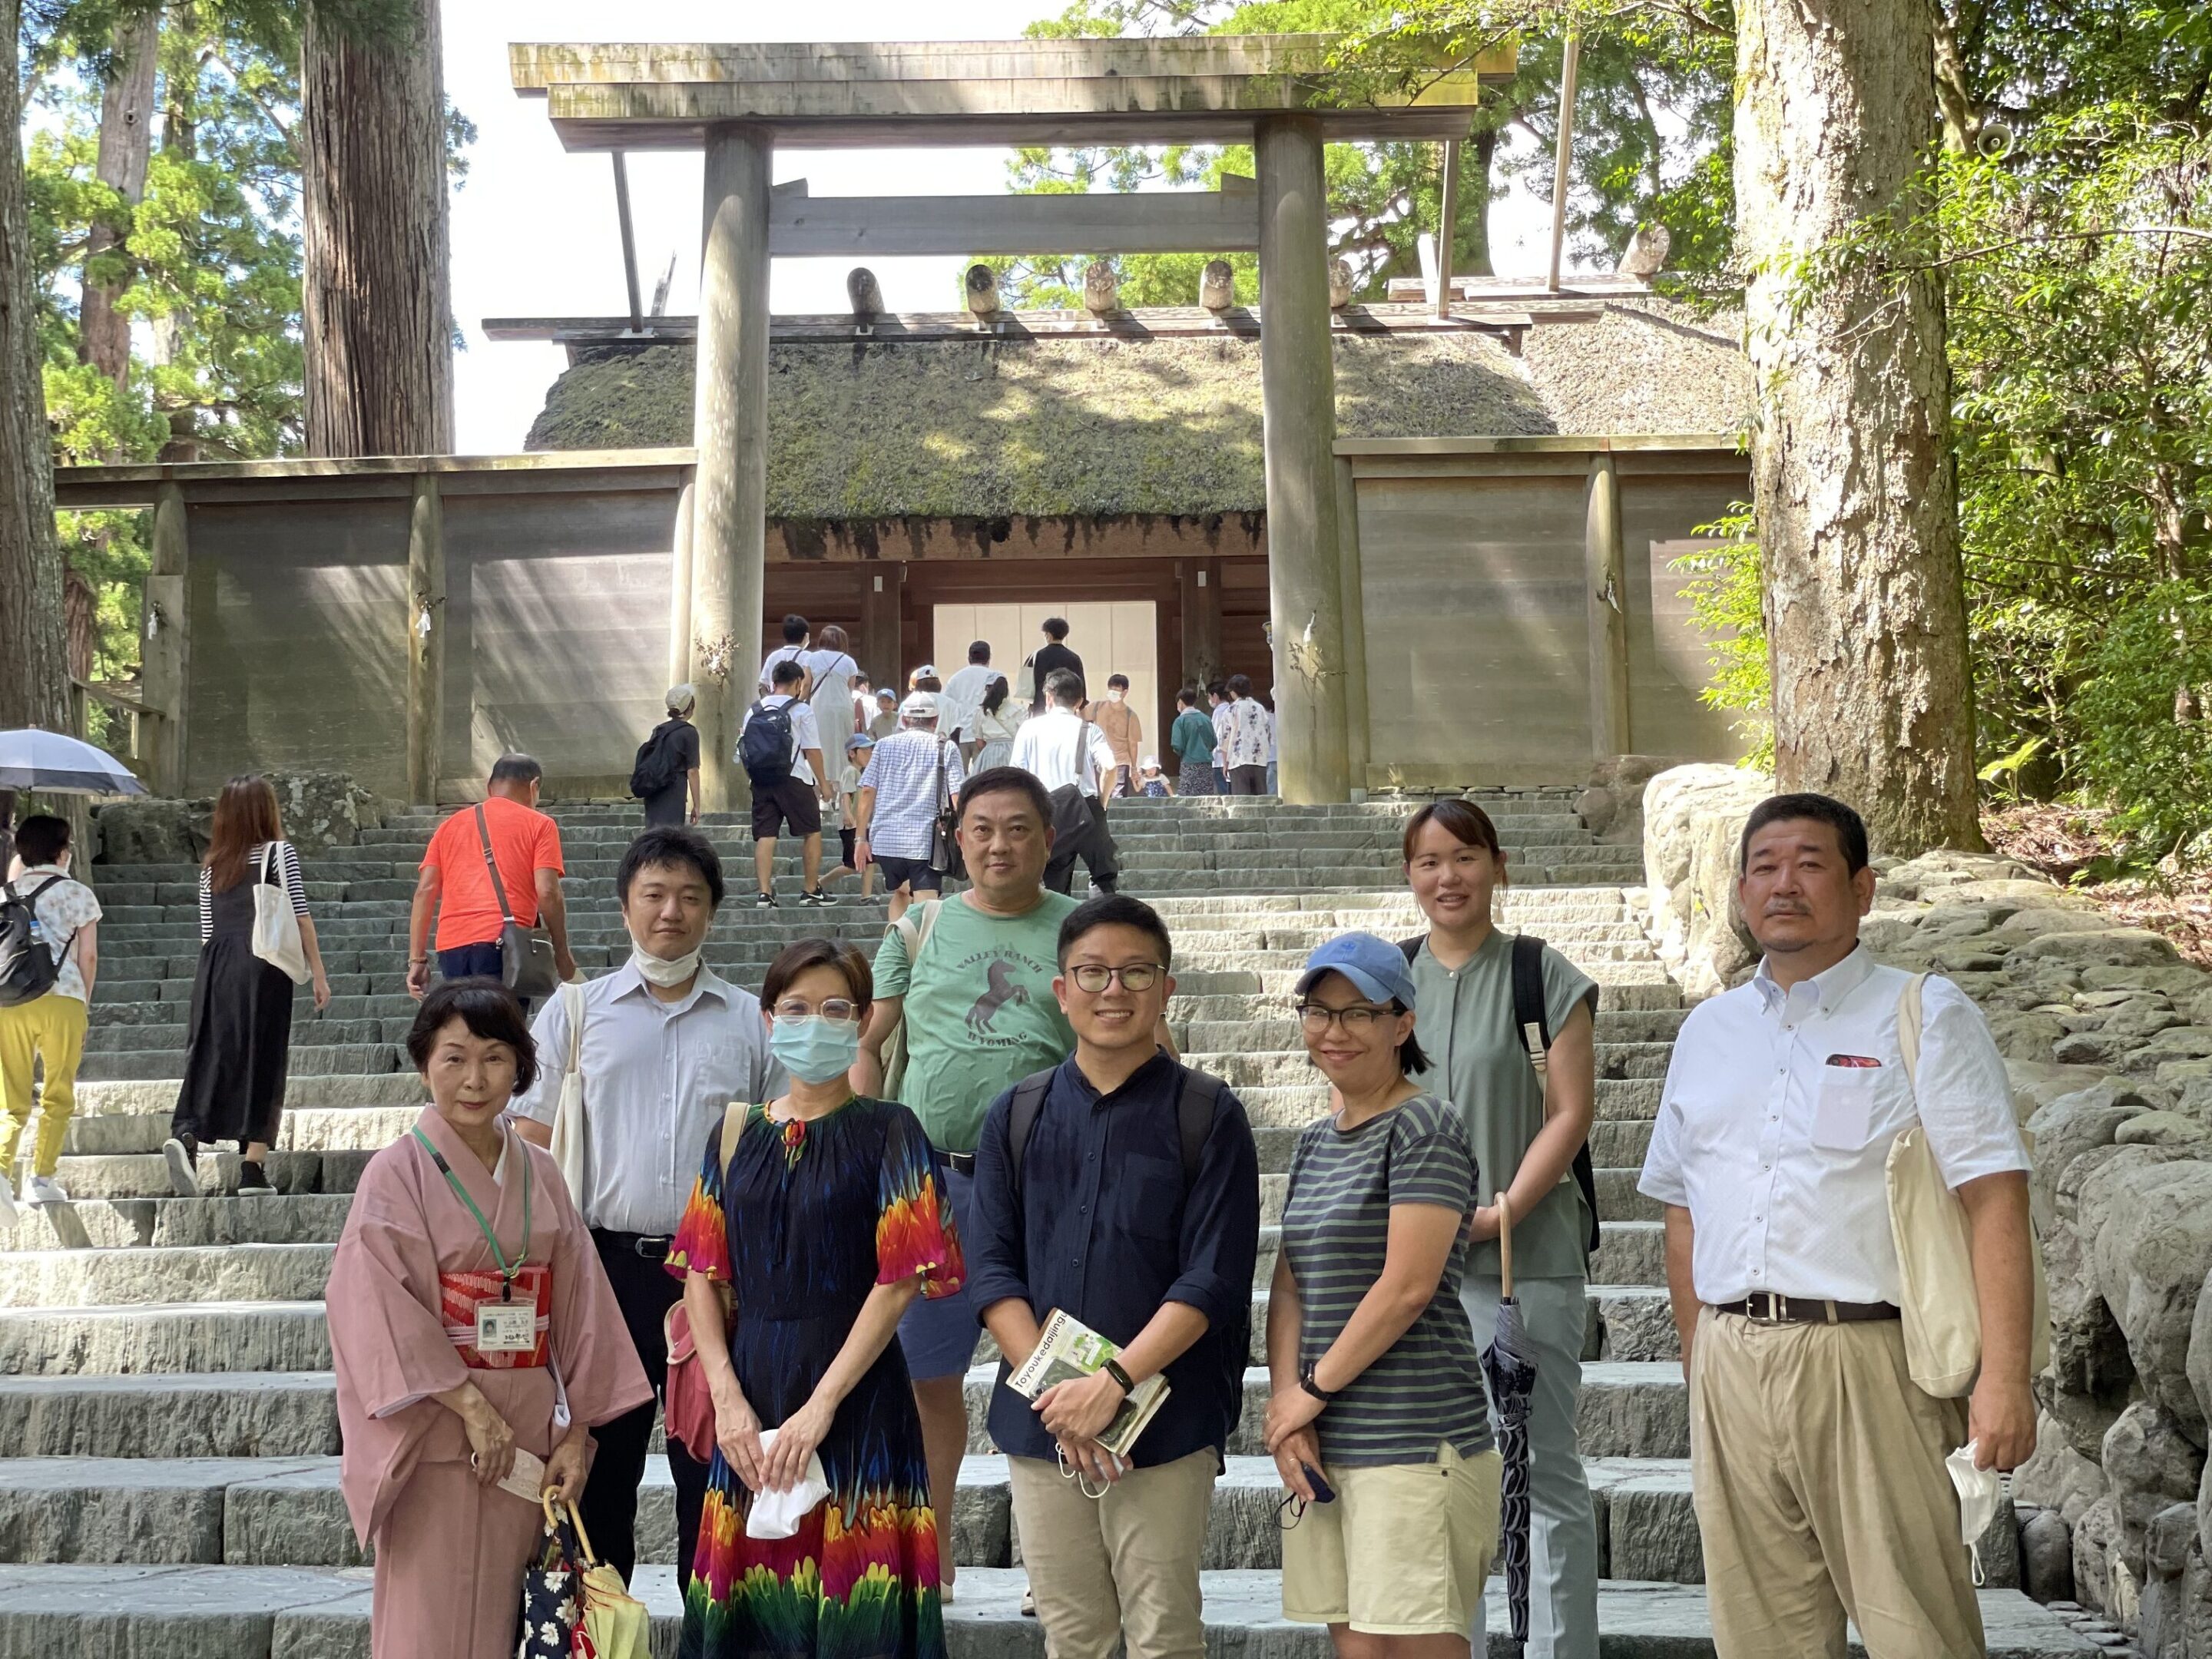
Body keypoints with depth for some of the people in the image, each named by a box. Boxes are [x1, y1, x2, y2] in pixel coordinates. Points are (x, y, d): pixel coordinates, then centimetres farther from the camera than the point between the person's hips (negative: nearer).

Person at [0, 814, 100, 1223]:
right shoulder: (77, 894, 4)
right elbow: (88, 957, 2)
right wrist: (84, 1003, 15)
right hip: (61, 1001, -3)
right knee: (58, 1097, 9)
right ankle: (42, 1177, 2)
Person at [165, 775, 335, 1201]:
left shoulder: (211, 864, 15)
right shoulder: (278, 851, 3)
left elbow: (207, 930, 17)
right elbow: (300, 916, -1)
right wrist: (318, 974, 1)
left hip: (214, 967, 4)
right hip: (262, 965, -4)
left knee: (210, 1058, 4)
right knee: (262, 1062, 1)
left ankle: (184, 1136, -21)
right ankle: (253, 1168, 0)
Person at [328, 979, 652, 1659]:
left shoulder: (540, 1175, 7)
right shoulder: (397, 1173, -6)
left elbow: (578, 1306, 6)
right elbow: (381, 1309, -14)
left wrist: (576, 1432, 0)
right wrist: (471, 1406, -19)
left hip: (530, 1437, 4)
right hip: (438, 1436, -4)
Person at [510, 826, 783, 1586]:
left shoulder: (753, 1021, 8)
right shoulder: (575, 1010, 8)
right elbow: (533, 1141, 6)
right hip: (606, 1263, 0)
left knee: (714, 1467, 6)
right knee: (599, 1464, 8)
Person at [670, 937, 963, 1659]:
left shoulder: (887, 1131, -3)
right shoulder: (736, 1135, 9)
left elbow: (900, 1280, -10)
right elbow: (704, 1275, 5)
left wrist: (821, 1405, -15)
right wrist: (727, 1399, -7)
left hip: (856, 1394, -3)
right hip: (752, 1389, 4)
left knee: (852, 1601, -1)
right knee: (753, 1585, 7)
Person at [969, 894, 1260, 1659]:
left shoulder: (1208, 1114, -1)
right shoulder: (1016, 1116, 8)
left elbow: (1212, 1279, -8)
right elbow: (990, 1267, 2)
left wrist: (1112, 1384, -16)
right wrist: (1056, 1396, -10)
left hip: (1166, 1422, -3)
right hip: (1040, 1423, 3)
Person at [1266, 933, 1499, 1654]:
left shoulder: (1425, 1127, -7)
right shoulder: (1314, 1141, 16)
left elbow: (1408, 1288, -14)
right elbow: (1288, 1287, 11)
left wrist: (1313, 1390, -7)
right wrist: (1285, 1405, -3)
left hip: (1413, 1441, -7)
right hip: (1324, 1445, 7)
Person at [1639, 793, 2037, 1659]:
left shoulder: (1925, 1015, 2)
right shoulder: (1707, 1031, 17)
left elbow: (1994, 1199, -7)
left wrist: (2004, 1376, -15)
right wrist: (1698, 1363, 14)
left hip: (1867, 1362, -4)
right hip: (1731, 1371, 5)